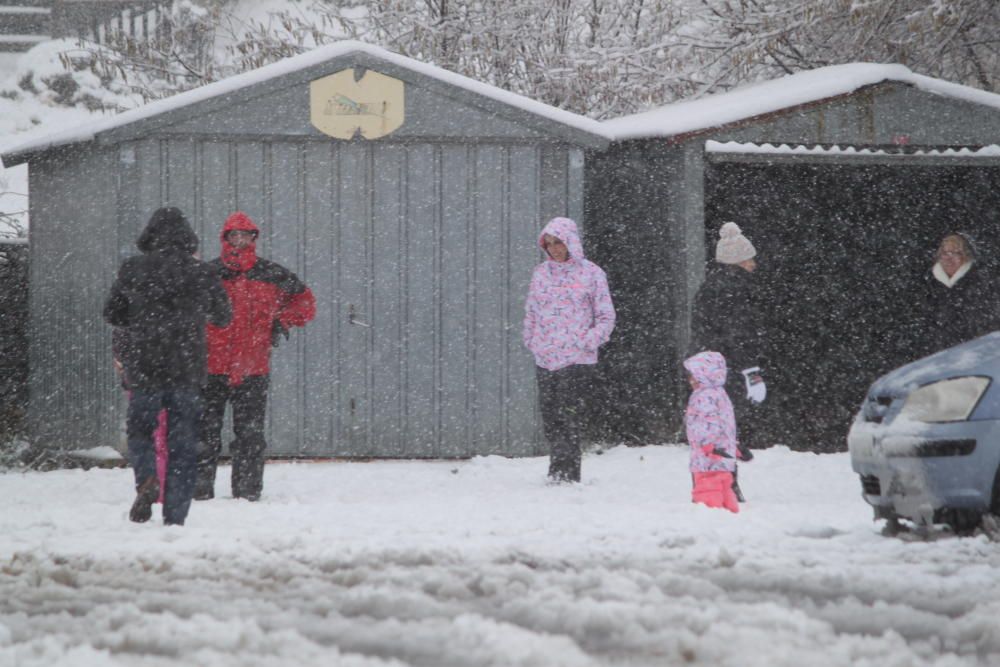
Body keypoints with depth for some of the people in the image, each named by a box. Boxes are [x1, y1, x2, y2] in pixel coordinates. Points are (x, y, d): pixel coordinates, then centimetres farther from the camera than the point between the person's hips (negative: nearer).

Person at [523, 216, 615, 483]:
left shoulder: (590, 273, -1)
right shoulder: (541, 273, 12)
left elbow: (606, 317, 1)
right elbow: (531, 313, 20)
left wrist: (587, 342, -11)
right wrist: (531, 341, 8)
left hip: (577, 360, -5)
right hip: (545, 360, 5)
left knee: (570, 420, -11)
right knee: (550, 421, 5)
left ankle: (566, 474, -10)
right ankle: (558, 473, 13)